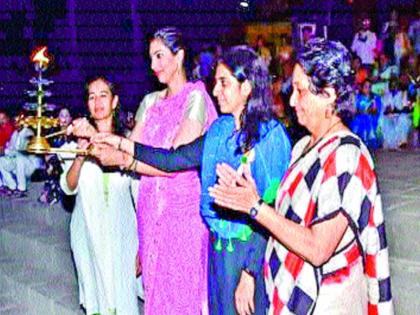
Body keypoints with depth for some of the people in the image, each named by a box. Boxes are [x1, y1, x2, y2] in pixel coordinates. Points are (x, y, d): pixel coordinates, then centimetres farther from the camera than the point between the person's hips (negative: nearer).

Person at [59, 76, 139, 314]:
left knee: (123, 294, 3)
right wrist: (79, 158, -25)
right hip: (88, 230, 1)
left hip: (121, 230, -1)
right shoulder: (78, 140, -1)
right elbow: (69, 188, -6)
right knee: (96, 292, 11)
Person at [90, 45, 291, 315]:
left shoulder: (270, 136, -15)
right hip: (218, 246, 6)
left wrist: (250, 273, -19)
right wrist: (121, 143, 6)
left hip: (251, 252, -6)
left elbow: (272, 210, -17)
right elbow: (175, 159, 9)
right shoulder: (220, 130, 6)